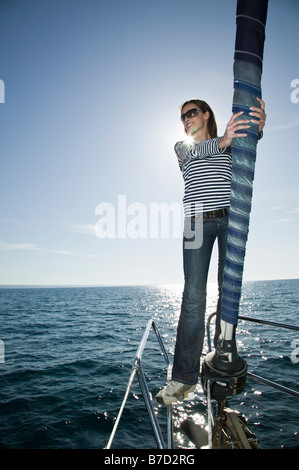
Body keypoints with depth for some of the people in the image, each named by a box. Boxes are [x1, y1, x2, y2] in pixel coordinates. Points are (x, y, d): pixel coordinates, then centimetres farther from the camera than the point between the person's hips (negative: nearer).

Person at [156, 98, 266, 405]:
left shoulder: (229, 142, 20)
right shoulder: (181, 147, 20)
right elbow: (195, 151, -4)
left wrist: (258, 125, -27)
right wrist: (222, 142, -25)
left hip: (230, 219, 1)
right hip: (197, 222, -1)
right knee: (193, 295, -9)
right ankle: (184, 376, -4)